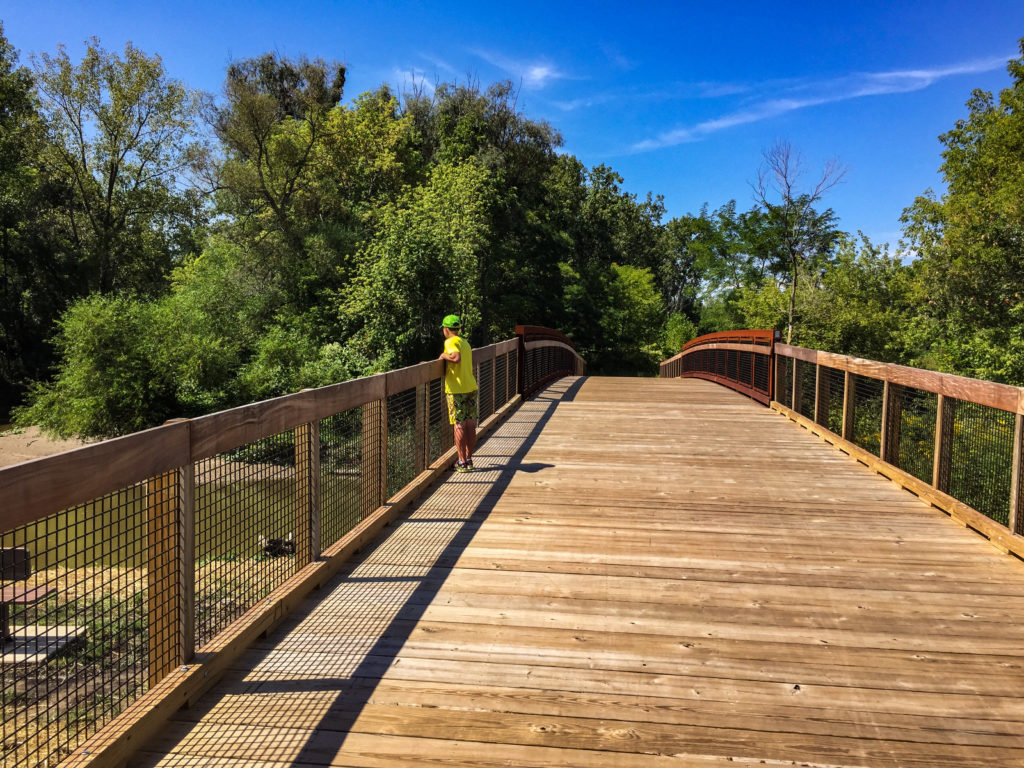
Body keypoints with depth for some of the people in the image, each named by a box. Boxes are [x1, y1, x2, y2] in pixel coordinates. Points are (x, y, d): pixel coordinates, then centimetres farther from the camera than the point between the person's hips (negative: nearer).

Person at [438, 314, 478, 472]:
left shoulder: (450, 342, -8)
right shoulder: (465, 342, 17)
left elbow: (456, 358, -27)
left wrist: (444, 355, -10)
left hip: (456, 389, -8)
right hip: (471, 387, 8)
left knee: (459, 425, -4)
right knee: (470, 425, 9)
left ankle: (462, 462, -2)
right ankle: (469, 460, 16)